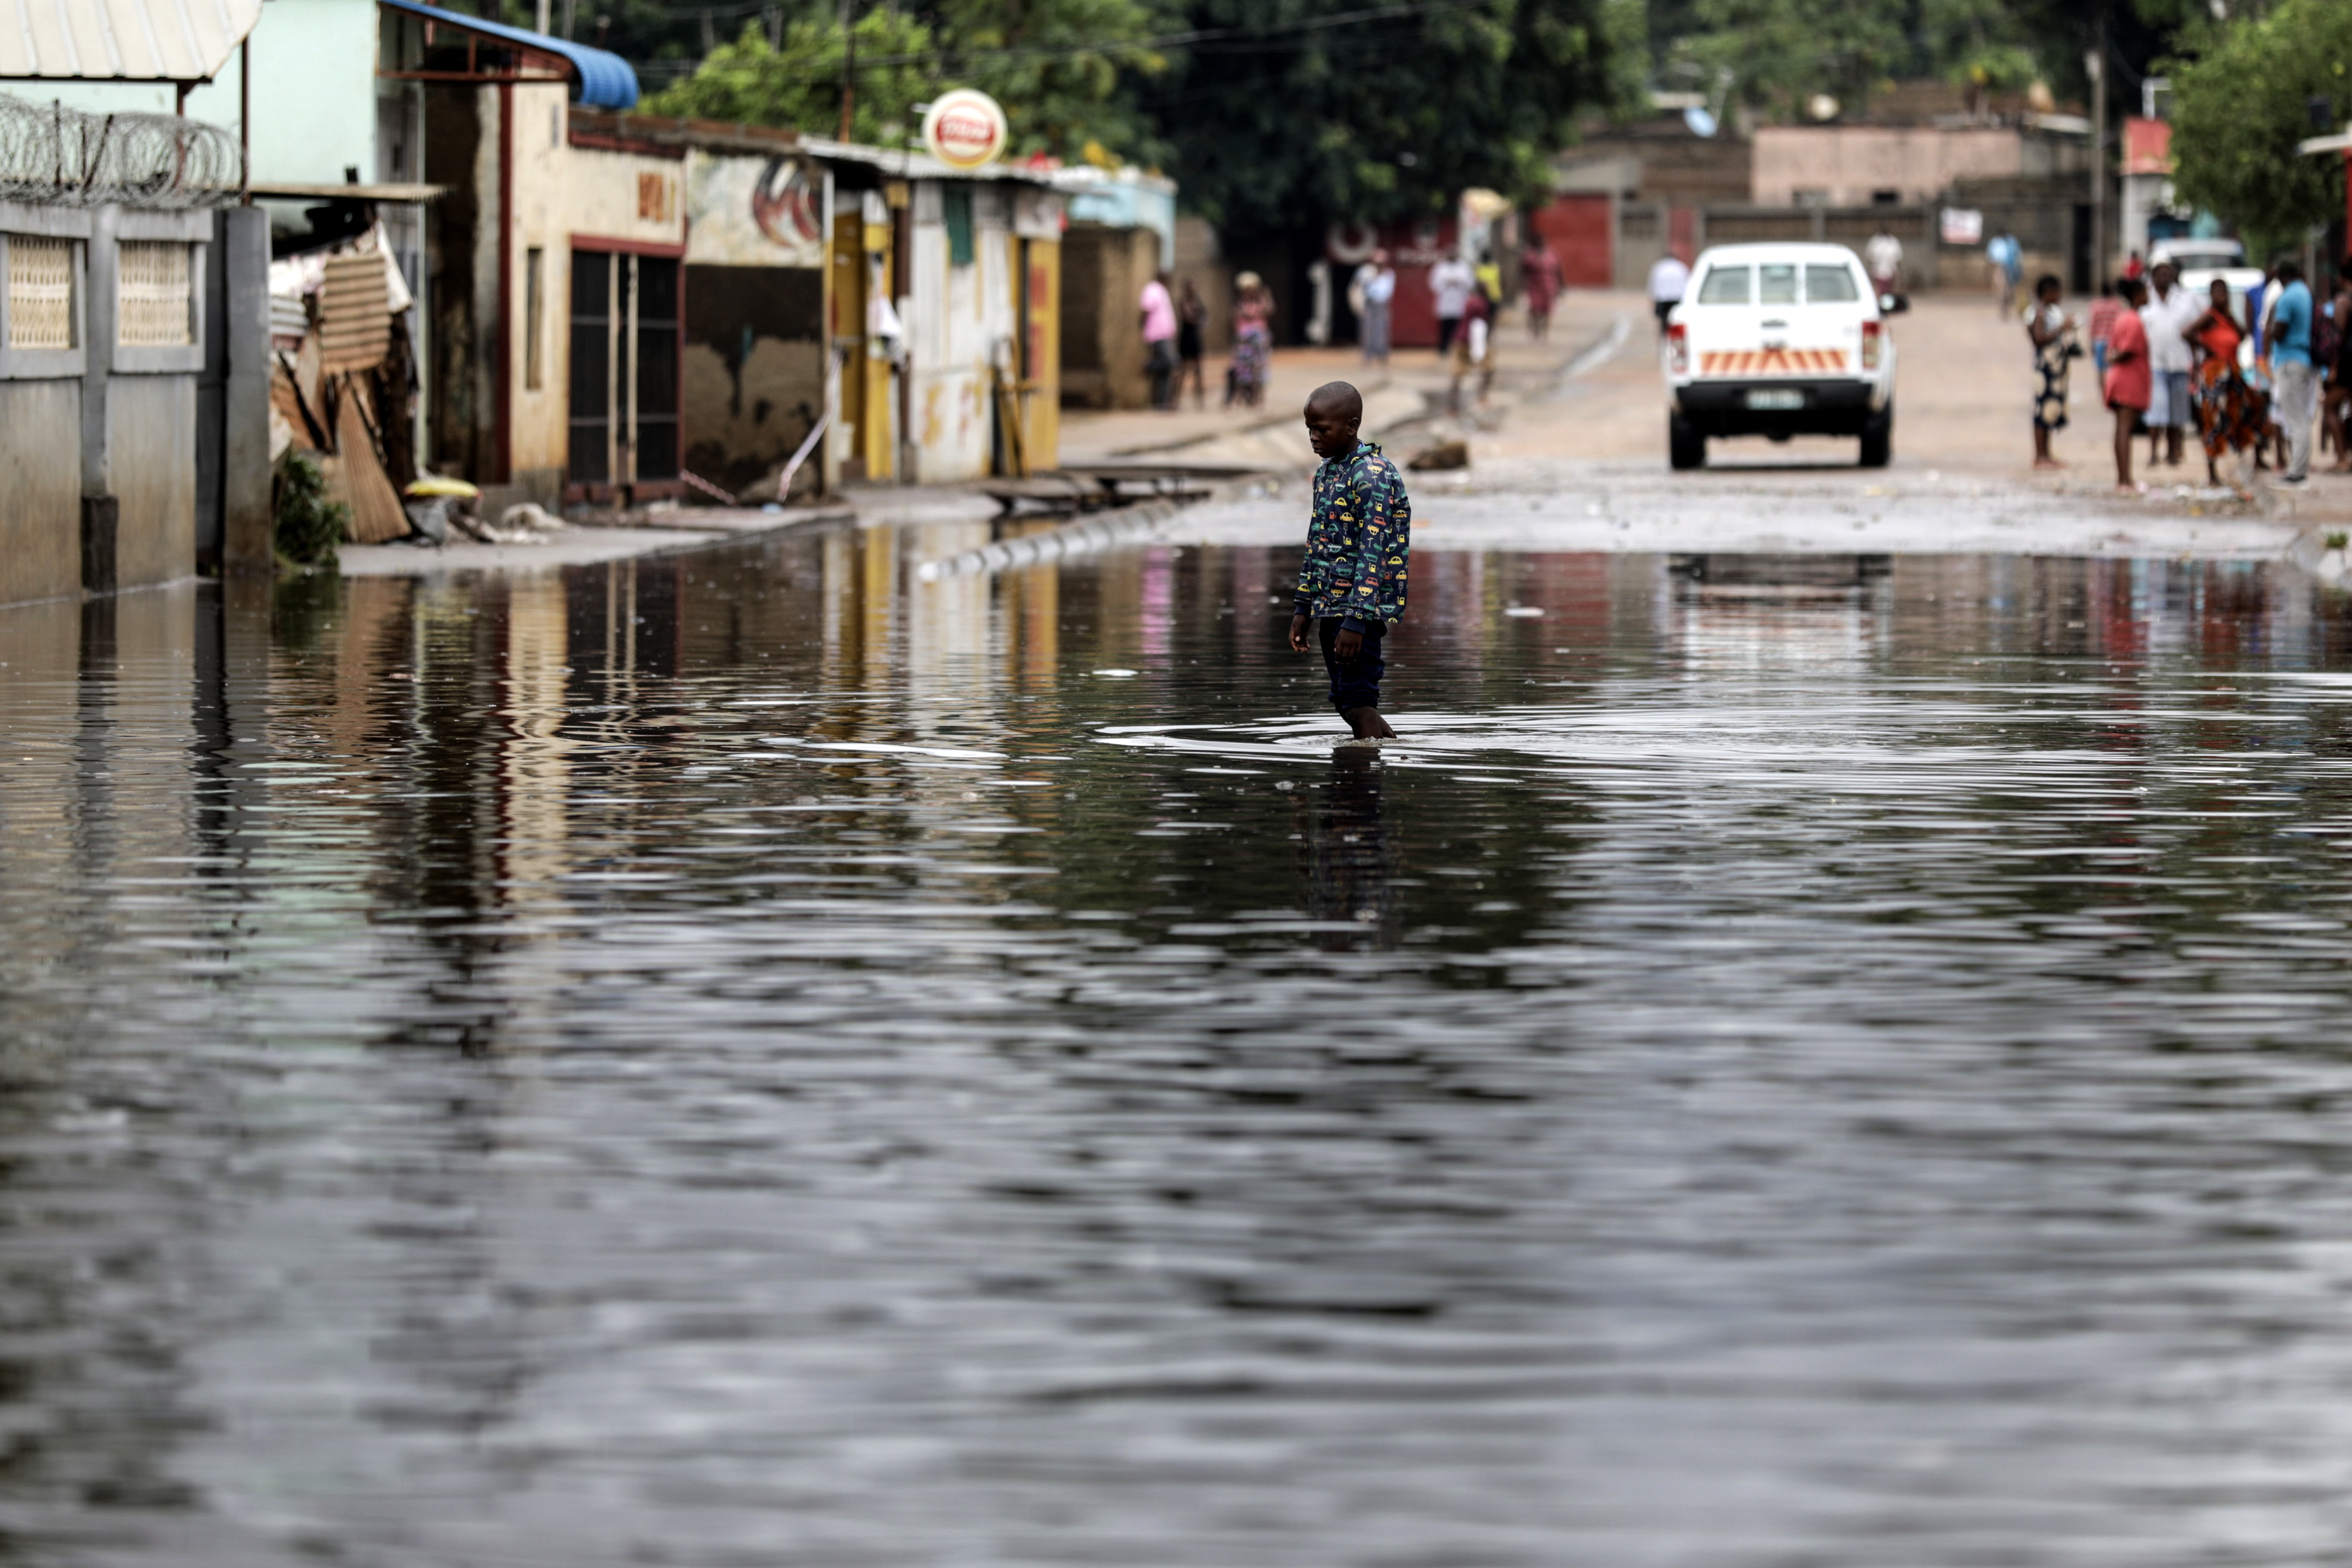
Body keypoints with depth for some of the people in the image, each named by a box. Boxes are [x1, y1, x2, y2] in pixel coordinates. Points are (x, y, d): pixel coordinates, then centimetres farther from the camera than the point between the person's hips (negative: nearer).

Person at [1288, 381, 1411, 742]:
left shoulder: (1373, 475, -14)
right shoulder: (1326, 472, 14)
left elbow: (1374, 552, -19)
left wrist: (1357, 619, -24)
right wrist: (1303, 607, 19)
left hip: (1363, 606, -9)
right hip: (1330, 606, 9)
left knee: (1358, 701, -11)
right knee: (1346, 701, 10)